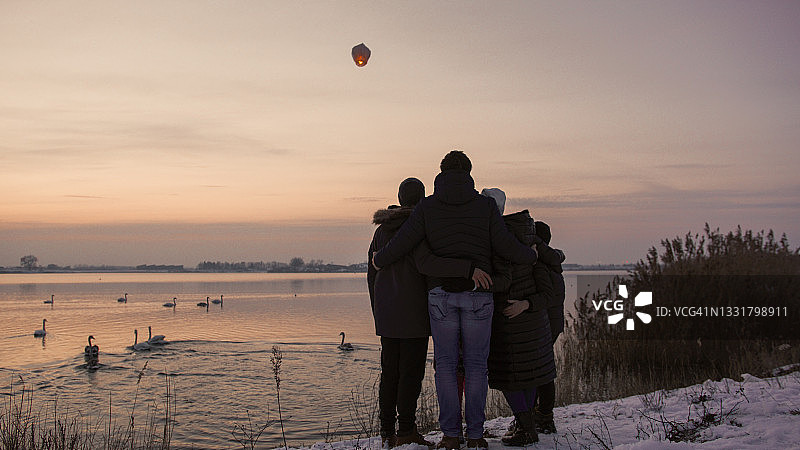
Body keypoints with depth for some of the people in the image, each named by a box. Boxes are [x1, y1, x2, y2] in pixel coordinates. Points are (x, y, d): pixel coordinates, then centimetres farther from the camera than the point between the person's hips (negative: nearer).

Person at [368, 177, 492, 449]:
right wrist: (468, 268, -32)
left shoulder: (382, 230, 13)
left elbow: (372, 275, 15)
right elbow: (425, 263, -27)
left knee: (390, 372, 9)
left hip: (387, 311, 7)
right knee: (412, 370, -2)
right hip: (413, 311, -7)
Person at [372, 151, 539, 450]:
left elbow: (402, 243, -3)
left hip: (440, 293, 0)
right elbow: (505, 246, -3)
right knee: (476, 363, 6)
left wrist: (379, 261, 16)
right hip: (478, 293, 0)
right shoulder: (485, 204, 1)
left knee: (446, 363, 7)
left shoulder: (427, 206, 1)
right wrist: (531, 255, 17)